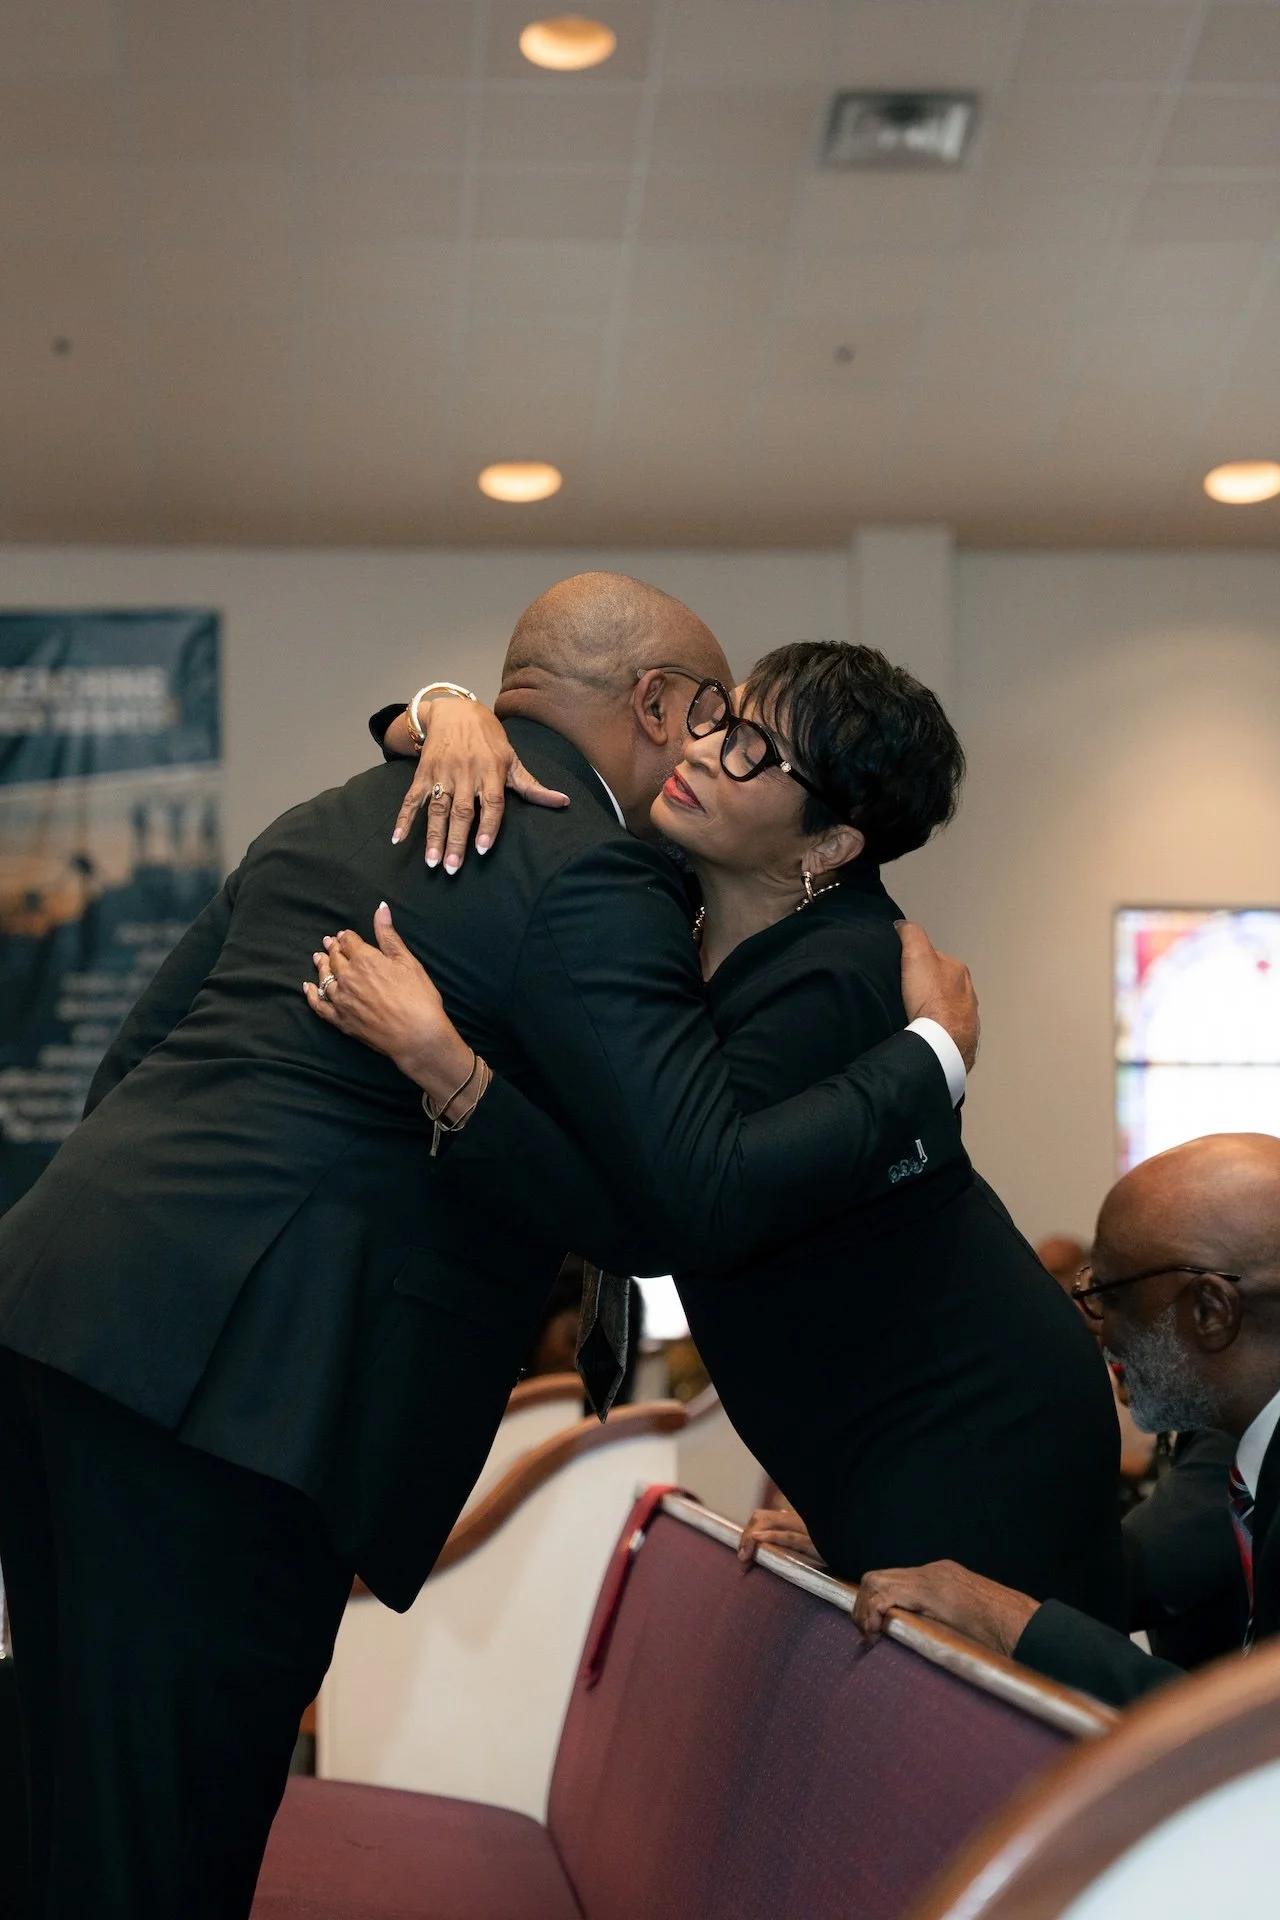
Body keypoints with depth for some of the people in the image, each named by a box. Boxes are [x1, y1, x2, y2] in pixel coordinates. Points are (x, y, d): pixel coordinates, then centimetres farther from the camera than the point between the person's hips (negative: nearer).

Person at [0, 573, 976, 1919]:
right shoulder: (591, 876, -7)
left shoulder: (328, 817, 20)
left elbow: (136, 1053, 21)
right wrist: (933, 1057, -2)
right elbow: (706, 1195, -14)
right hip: (225, 1368, -9)